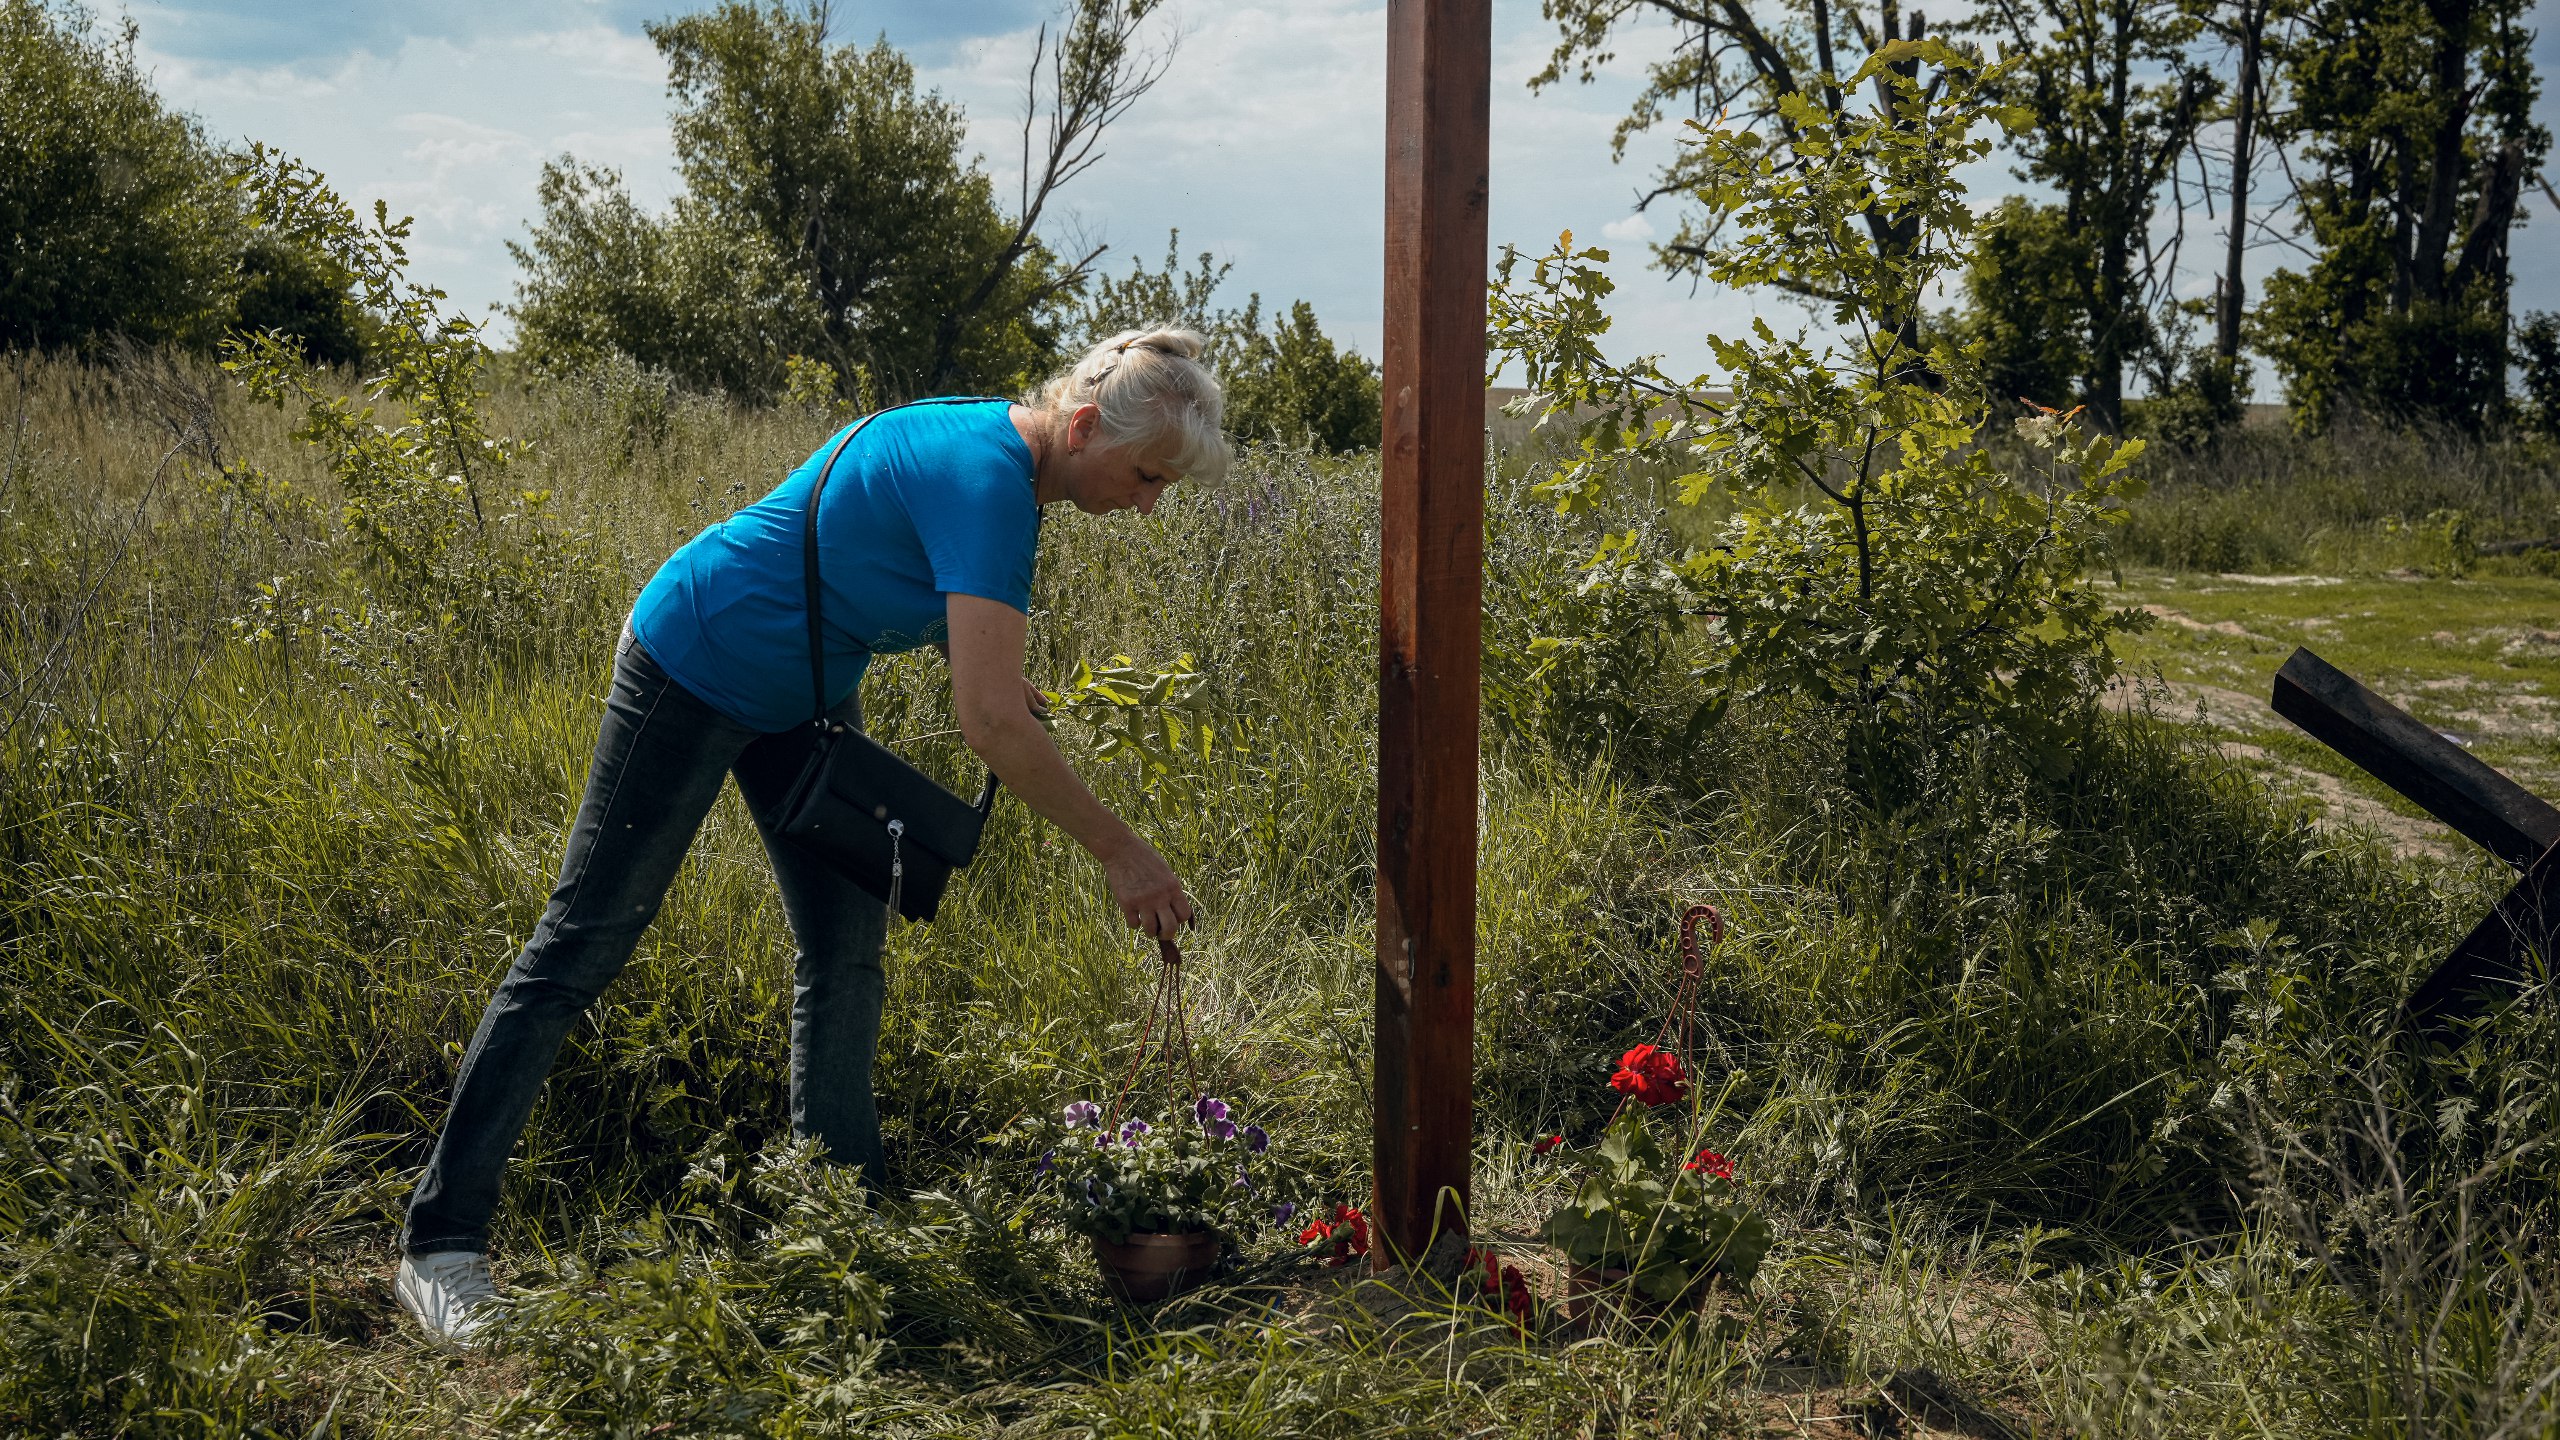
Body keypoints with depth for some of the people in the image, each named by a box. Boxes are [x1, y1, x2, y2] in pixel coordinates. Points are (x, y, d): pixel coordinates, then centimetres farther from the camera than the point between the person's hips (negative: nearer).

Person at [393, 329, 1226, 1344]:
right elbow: (993, 725, -35)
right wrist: (1120, 853, -27)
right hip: (694, 668, -10)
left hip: (803, 690, 10)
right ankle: (440, 1243, 3)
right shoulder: (985, 480, -29)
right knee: (580, 947, -5)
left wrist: (985, 668, 0)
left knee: (847, 947, 7)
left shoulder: (997, 452, -1)